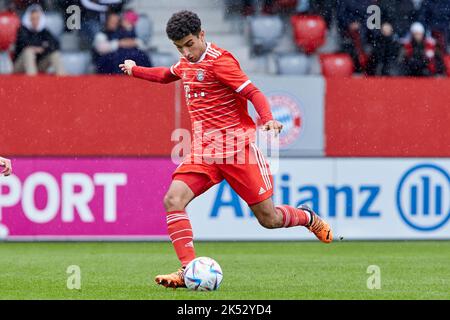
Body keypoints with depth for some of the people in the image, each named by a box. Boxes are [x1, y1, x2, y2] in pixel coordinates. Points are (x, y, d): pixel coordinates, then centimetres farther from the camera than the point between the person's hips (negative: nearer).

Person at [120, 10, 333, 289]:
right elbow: (165, 75, 36)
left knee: (268, 219, -1)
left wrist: (268, 120, -35)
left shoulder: (219, 61, -13)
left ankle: (307, 217, 33)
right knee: (173, 200, -18)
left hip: (237, 147, -6)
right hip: (204, 151, 6)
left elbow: (254, 93, -19)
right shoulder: (186, 64, 11)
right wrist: (134, 70, 39)